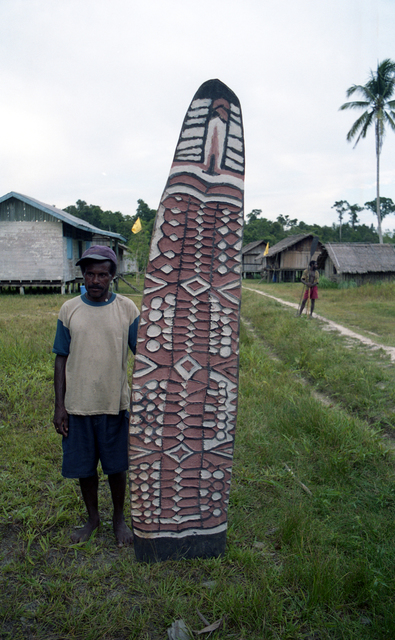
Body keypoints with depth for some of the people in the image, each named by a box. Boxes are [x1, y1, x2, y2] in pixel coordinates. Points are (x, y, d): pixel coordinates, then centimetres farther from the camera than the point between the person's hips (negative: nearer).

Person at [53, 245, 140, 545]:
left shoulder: (127, 309, -5)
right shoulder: (69, 310, -2)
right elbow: (62, 359, 2)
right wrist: (59, 406, -1)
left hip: (115, 405, -1)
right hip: (78, 406, 1)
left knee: (116, 466, 12)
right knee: (84, 467, 15)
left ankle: (119, 518, 36)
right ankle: (93, 518, 39)